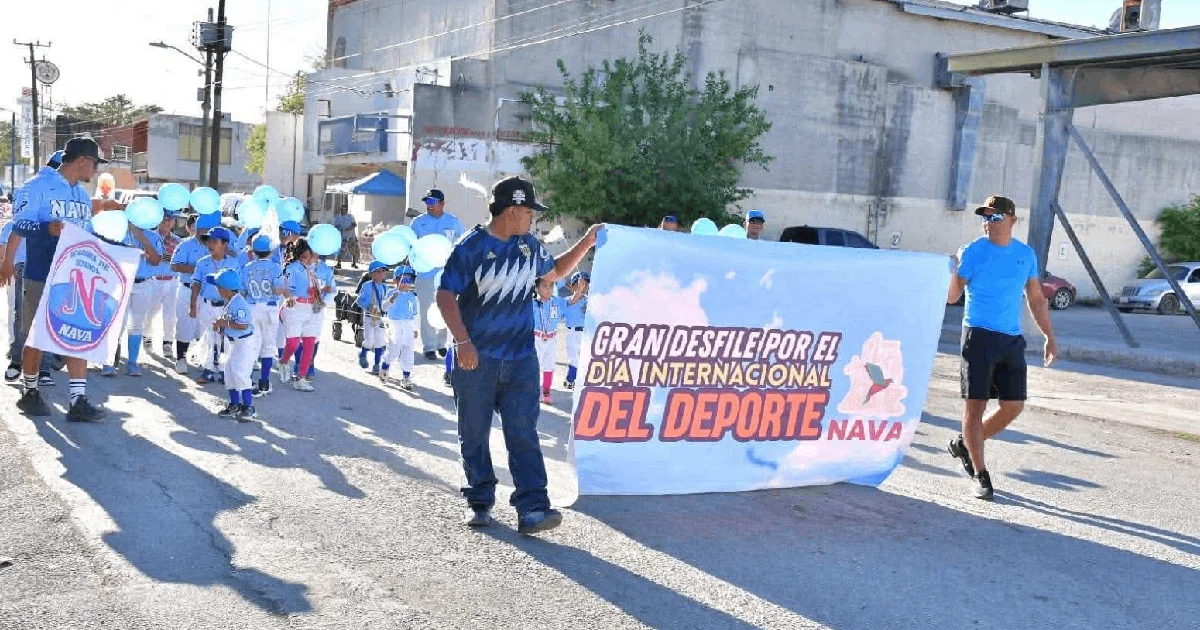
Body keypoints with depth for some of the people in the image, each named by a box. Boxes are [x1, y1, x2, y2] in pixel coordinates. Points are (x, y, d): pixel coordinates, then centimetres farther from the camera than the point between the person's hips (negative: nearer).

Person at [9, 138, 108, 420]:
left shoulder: (84, 196, 16)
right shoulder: (38, 186, -7)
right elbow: (20, 224, -14)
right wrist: (47, 228, -32)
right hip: (42, 277, -6)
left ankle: (78, 401, -1)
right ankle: (30, 393, 22)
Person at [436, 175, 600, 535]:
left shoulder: (529, 246, 10)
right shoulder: (472, 247, -7)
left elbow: (554, 272, 29)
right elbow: (446, 295, -11)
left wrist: (586, 243, 21)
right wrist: (463, 341, -21)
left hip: (521, 359, 3)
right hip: (476, 358, -3)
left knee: (523, 433, -5)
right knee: (474, 434, 7)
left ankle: (532, 509, -9)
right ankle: (480, 502, 22)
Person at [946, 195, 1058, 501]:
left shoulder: (1026, 254, 9)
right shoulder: (972, 252, -4)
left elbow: (1036, 298, 18)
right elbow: (951, 297, -7)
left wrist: (1049, 337, 16)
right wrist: (953, 271, -26)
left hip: (1012, 339, 5)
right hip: (979, 335, -5)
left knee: (1013, 406, 5)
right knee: (976, 404, -4)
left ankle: (965, 443, 26)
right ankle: (980, 475, 6)